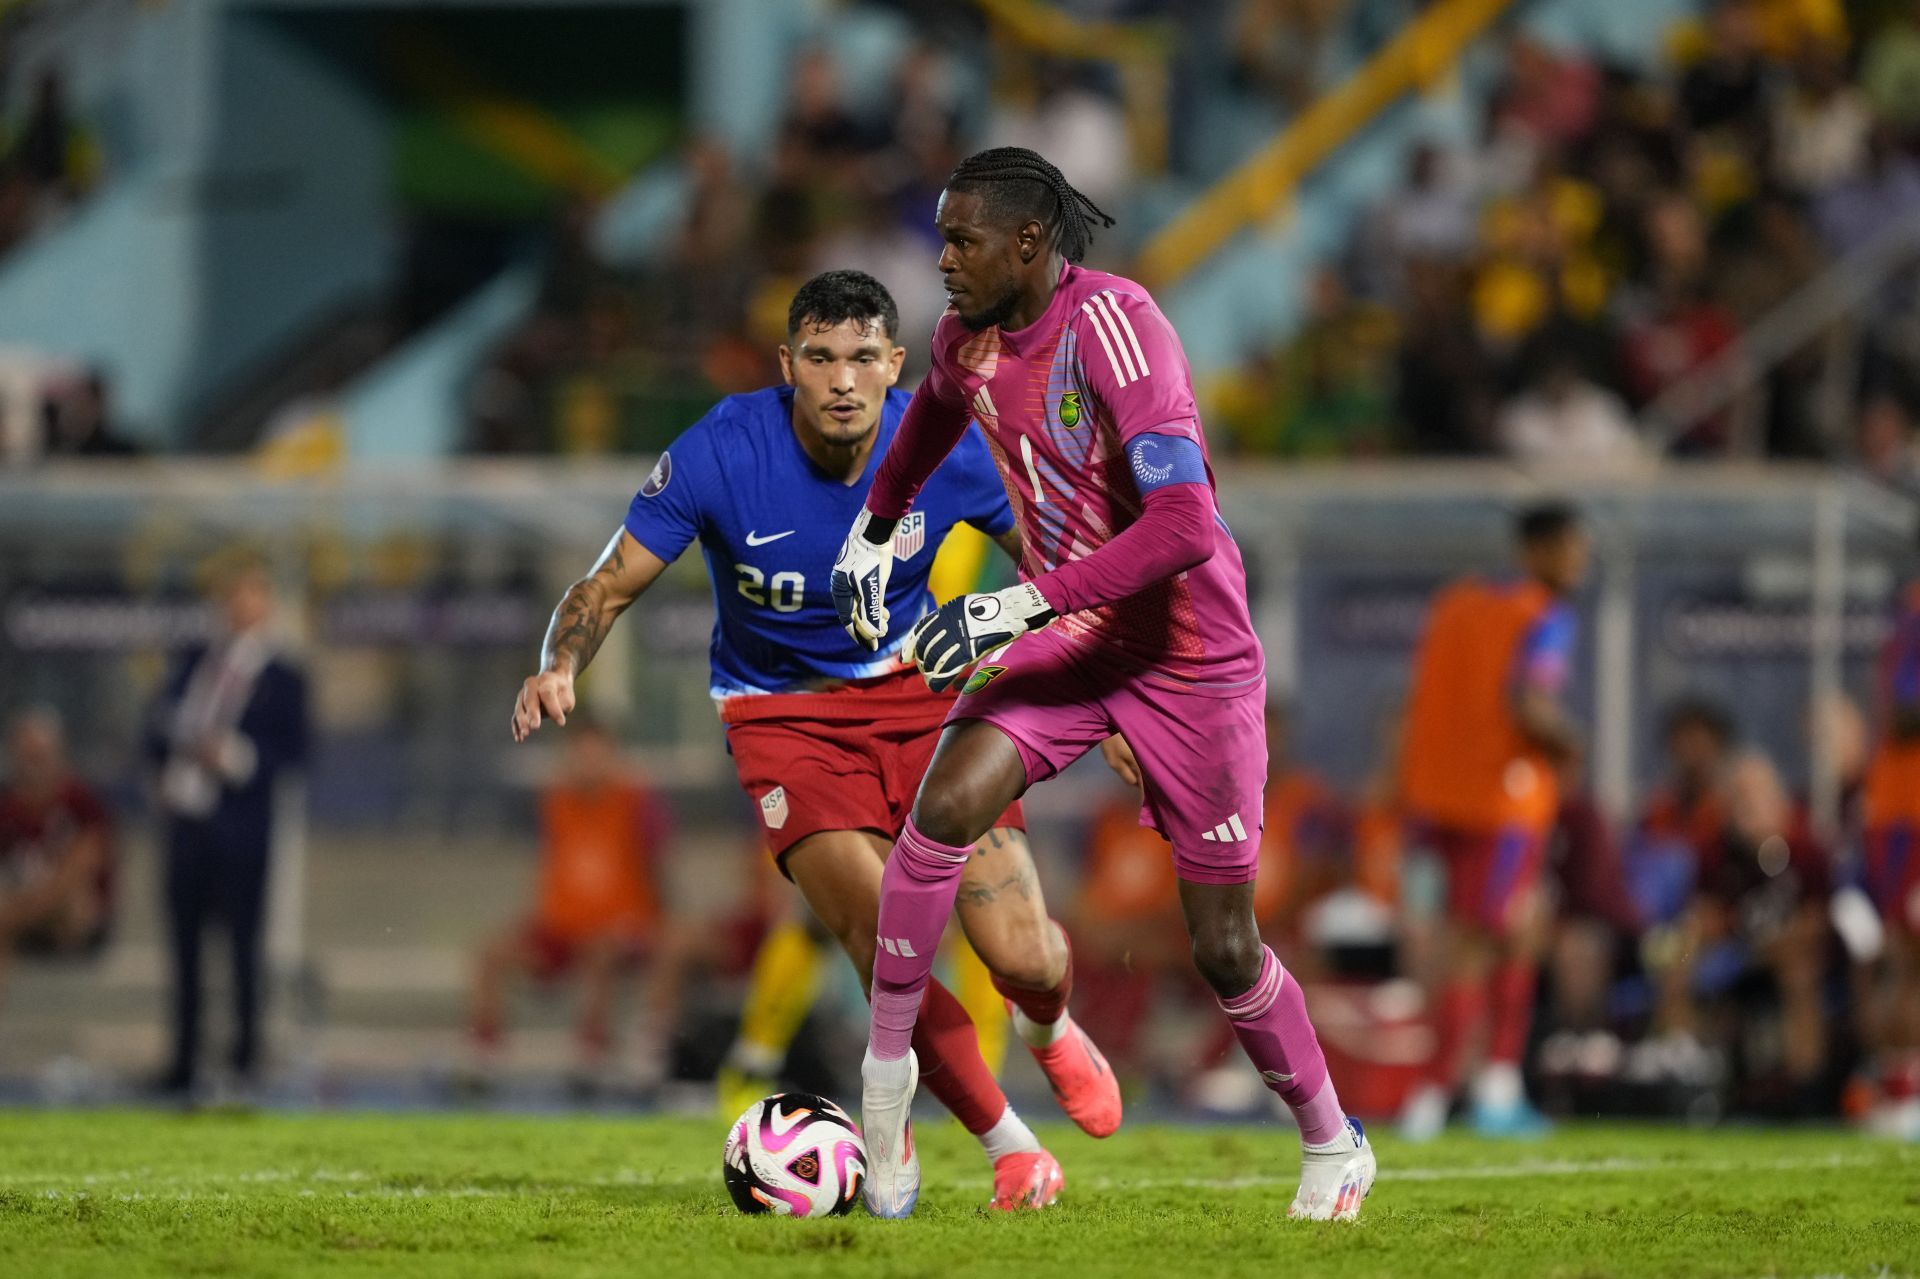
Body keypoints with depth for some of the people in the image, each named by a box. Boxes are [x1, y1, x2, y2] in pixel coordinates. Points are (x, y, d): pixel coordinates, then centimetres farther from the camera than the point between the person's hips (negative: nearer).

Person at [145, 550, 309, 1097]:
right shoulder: (194, 663, 15)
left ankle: (245, 1054, 6)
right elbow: (162, 727, 16)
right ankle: (184, 1061, 16)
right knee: (184, 943, 9)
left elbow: (292, 753, -8)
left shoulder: (282, 680, -2)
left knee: (242, 944, -2)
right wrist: (166, 768, -2)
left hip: (239, 827, -5)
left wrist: (236, 757, -20)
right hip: (185, 820, 5)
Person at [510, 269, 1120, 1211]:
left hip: (923, 691, 1)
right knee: (888, 950, -21)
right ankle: (1009, 1148, 3)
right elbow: (608, 587, -13)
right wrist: (560, 667, -34)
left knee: (1021, 956, -9)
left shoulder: (948, 449, -15)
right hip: (785, 715, -1)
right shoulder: (719, 454, -20)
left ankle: (1050, 1032, 31)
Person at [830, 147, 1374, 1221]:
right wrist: (876, 529, 27)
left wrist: (1019, 605, -34)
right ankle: (887, 1071, -10)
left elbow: (1184, 527, -34)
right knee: (948, 801, -22)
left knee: (1223, 947, 1)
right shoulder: (969, 336, -2)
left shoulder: (1111, 325, -26)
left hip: (1192, 662, -5)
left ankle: (1335, 1147, 25)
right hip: (1070, 638, 6)